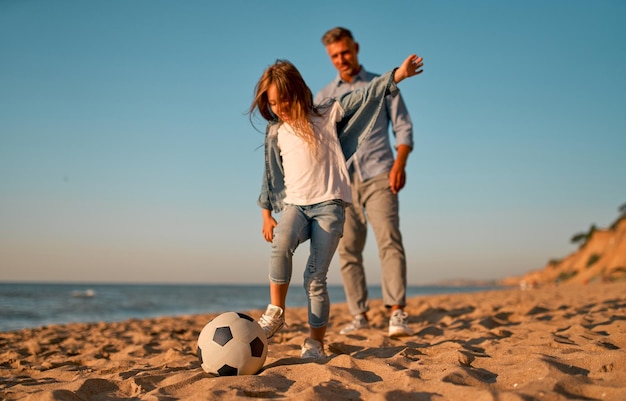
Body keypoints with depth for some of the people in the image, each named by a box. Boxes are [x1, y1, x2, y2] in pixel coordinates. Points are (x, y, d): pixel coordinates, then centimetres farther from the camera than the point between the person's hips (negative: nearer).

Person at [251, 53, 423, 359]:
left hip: (329, 203, -2)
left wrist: (399, 73, -3)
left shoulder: (327, 115, 4)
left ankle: (315, 342, 3)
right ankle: (276, 311, -18)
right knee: (281, 243, -31)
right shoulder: (275, 132, 12)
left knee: (316, 278, -8)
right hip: (294, 203, 2)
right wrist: (266, 214, 16)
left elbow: (365, 96, 3)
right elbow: (271, 174, 18)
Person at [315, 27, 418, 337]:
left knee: (389, 241, -16)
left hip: (378, 176, -3)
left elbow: (403, 127, 6)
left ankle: (397, 312, -21)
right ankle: (359, 315, 8)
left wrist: (400, 163, -11)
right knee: (347, 250, 1)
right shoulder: (323, 97, 16)